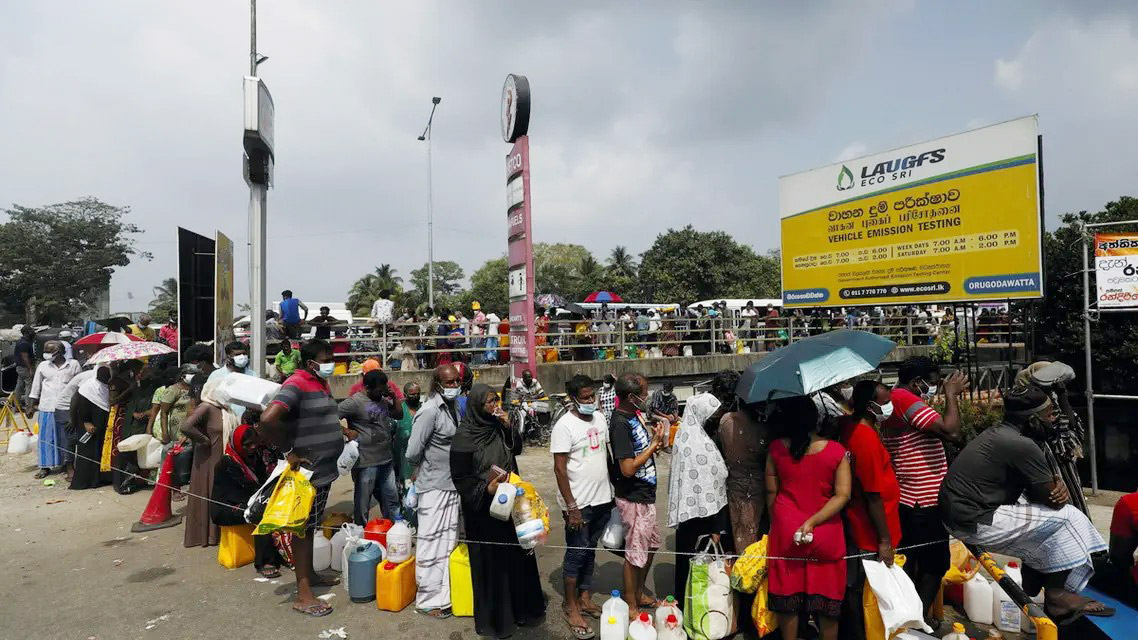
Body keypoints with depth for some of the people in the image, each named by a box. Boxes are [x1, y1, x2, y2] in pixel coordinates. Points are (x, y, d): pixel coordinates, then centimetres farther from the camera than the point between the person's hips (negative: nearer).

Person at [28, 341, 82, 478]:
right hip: (47, 407, 2)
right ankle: (45, 467, 14)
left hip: (67, 408, -2)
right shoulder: (43, 366, 7)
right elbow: (36, 386, 14)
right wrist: (32, 405, 12)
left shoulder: (74, 365, 2)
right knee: (46, 438, 5)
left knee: (67, 438, 4)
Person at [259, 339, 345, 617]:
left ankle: (310, 573, 35)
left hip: (324, 469, 9)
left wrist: (339, 429, 8)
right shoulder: (296, 385, -20)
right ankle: (303, 594, 7)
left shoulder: (322, 383, 10)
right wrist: (290, 452, -23)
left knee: (312, 526, 20)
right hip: (308, 471, -9)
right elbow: (267, 420, -32)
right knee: (303, 528, 0)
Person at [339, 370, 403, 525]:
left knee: (391, 499, 18)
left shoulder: (382, 399, 10)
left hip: (387, 461, 8)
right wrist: (347, 432, -18)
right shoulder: (355, 402, -16)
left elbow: (399, 414, 16)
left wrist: (393, 397, 4)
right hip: (367, 463, -8)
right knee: (363, 504, 8)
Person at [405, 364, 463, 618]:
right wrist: (422, 469, -1)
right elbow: (412, 453, -20)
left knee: (449, 541, 17)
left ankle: (444, 594, 31)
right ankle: (428, 601, 17)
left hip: (452, 485, 8)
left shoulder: (453, 408, 6)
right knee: (431, 544, 3)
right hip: (434, 486, -8)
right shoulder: (430, 411, -19)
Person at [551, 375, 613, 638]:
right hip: (579, 502, -6)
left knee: (590, 550, 17)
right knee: (577, 553, 4)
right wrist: (571, 507, -17)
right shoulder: (564, 426, -16)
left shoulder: (600, 418, 5)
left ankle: (585, 598, 32)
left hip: (602, 499, 6)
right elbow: (559, 469, -16)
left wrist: (613, 490, 14)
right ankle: (571, 608, 19)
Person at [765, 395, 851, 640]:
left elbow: (771, 492, 0)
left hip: (786, 530, 1)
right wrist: (812, 522, -14)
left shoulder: (776, 448, -7)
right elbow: (842, 495, -14)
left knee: (788, 593, 14)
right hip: (825, 534, -1)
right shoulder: (837, 451, -11)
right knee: (826, 595, 15)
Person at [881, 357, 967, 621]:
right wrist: (952, 394, -13)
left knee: (912, 563, 19)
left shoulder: (891, 400, 14)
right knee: (934, 566, 3)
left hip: (907, 499, 10)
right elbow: (950, 431, -24)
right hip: (925, 500, -10)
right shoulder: (906, 400, -18)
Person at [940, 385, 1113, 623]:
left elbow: (1040, 487, 20)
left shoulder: (999, 432, 8)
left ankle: (1030, 588, 29)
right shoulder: (1022, 445, -20)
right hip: (976, 523, -9)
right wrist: (1060, 492, 12)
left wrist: (1057, 483, -1)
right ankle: (1058, 597, 10)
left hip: (960, 511, 9)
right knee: (1065, 519, -2)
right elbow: (1054, 501, -11)